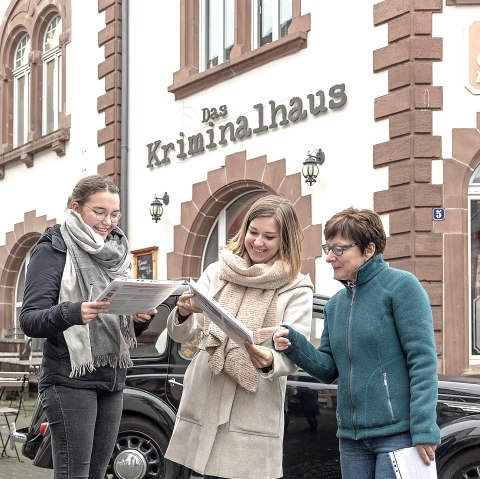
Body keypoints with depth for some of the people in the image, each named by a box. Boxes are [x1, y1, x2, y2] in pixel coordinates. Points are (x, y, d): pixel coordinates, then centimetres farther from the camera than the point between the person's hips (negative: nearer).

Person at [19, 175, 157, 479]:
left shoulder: (118, 254, 15)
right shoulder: (54, 249, -5)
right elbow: (29, 320, -13)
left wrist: (141, 319, -4)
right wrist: (72, 312, -31)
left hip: (113, 380, 6)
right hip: (71, 379, -6)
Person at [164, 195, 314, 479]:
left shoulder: (297, 289, 1)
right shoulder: (217, 272, 9)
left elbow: (294, 355, -7)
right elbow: (181, 334, 4)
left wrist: (268, 361, -30)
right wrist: (183, 313, -19)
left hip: (254, 415, -2)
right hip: (204, 403, 3)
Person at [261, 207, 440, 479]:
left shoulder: (400, 286, -6)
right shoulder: (335, 303, 14)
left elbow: (422, 360, -12)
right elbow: (329, 370, 11)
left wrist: (424, 430, -18)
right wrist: (292, 344, -7)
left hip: (398, 434, -6)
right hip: (352, 439, 6)